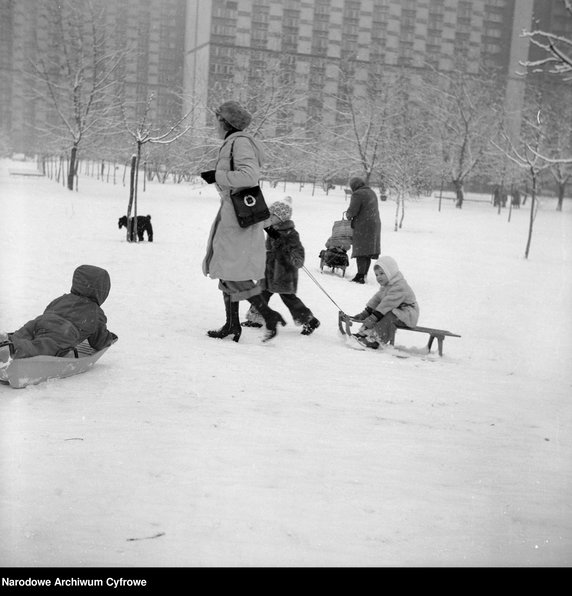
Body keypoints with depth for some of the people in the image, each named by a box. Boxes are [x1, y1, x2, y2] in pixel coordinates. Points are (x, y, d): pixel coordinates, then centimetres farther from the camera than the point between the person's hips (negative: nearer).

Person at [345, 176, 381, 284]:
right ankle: (364, 274, 17)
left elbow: (352, 211, -17)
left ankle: (360, 276, -10)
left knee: (361, 252, -7)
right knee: (368, 252, 12)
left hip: (363, 226, -9)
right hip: (375, 224, 9)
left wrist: (348, 215, 5)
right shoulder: (372, 193, 17)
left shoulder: (358, 194, -11)